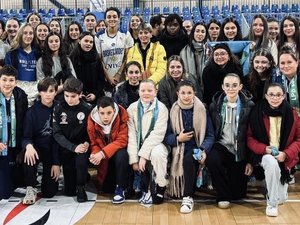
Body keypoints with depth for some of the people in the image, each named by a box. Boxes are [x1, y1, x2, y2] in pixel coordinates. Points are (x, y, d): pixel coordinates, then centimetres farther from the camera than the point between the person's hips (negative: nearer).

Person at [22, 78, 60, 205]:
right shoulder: (32, 111, -6)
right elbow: (26, 136, -10)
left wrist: (57, 163, -11)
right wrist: (29, 146, -36)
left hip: (53, 150, 0)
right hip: (37, 148, 0)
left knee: (49, 192, -5)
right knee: (29, 157, -38)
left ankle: (47, 176, 31)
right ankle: (31, 189, -15)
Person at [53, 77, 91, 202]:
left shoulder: (87, 109, -6)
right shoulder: (58, 109, -5)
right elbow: (57, 134, -9)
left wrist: (87, 143, -22)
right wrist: (73, 147, -21)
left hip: (82, 146, -1)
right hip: (66, 148, 1)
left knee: (81, 161, -35)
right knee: (69, 191, 2)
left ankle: (80, 187, -7)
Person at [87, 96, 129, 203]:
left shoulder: (122, 116, -24)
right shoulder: (92, 120, -16)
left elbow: (122, 140, -27)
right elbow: (93, 143, -8)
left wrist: (103, 153, -36)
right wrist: (95, 154, -31)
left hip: (118, 150, -2)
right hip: (103, 157, 2)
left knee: (121, 155, -38)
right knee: (106, 188, -5)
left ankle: (120, 188, -19)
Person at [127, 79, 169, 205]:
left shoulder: (161, 108, -8)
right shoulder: (132, 108, -1)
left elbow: (157, 134, -16)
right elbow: (131, 134, -7)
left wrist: (143, 155, -22)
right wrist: (134, 159, -14)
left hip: (155, 144, -3)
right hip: (139, 145, 3)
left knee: (157, 153, -34)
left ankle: (160, 187, -12)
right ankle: (145, 190, -2)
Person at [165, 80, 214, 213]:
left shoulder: (202, 110, 3)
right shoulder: (173, 111, 5)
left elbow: (210, 135, 0)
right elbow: (166, 136, 4)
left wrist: (204, 150, -18)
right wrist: (178, 139, -16)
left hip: (196, 149, -2)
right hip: (179, 151, 2)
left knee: (188, 160, -33)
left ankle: (188, 198, -22)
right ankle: (181, 191, 11)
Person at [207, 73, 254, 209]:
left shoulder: (249, 106, -4)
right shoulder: (215, 105, 1)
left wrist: (250, 161, -5)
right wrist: (207, 151, -10)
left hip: (240, 152, -1)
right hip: (221, 146, 1)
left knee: (238, 194, -1)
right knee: (212, 159, -35)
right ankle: (223, 195, -11)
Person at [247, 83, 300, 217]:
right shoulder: (257, 112, -8)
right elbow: (249, 138, -3)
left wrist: (286, 154, -15)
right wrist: (265, 148, -19)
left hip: (285, 157, 2)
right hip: (264, 154, -2)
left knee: (281, 198, -5)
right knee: (272, 163, -38)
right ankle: (272, 203, -18)